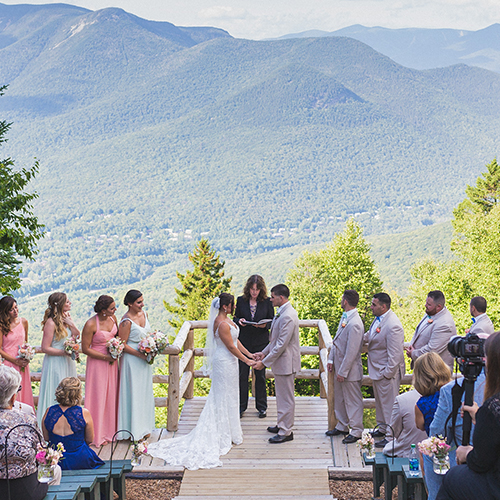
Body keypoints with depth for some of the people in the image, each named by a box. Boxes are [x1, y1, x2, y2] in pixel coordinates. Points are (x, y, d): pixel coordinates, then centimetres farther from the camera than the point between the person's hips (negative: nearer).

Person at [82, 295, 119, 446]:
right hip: (97, 363, -6)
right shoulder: (91, 325, -22)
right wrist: (106, 357, -17)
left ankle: (110, 429, 27)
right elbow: (85, 349, -16)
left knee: (111, 395, 13)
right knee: (98, 397, 2)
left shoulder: (112, 318, -2)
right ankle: (97, 435, 15)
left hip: (112, 362, 6)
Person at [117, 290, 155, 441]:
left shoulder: (144, 314, 4)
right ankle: (133, 430, 11)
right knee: (133, 393, 0)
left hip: (144, 360, 8)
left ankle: (143, 427, 26)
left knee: (144, 392, 15)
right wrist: (140, 354, -20)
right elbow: (122, 345, -18)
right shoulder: (127, 322, -20)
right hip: (132, 360, -8)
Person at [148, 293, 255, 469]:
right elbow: (231, 346, -21)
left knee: (225, 397, 17)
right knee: (225, 397, 1)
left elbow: (235, 340, 13)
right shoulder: (222, 324, -25)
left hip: (227, 361, 10)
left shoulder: (224, 319, 6)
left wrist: (249, 354, 13)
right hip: (225, 363, -10)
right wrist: (246, 360, -12)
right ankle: (226, 434, 13)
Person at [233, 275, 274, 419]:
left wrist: (265, 325, -18)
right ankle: (241, 406, 17)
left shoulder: (267, 302, -1)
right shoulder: (241, 300, 2)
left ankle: (261, 407, 18)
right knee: (242, 375, 5)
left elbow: (272, 321, 3)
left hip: (261, 343, -1)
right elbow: (235, 318, 9)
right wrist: (239, 321, -14)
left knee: (260, 375, 6)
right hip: (244, 342, 1)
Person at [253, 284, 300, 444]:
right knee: (282, 396, 21)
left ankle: (286, 432, 9)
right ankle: (281, 425, 33)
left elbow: (281, 344, -25)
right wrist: (264, 352, 13)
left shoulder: (288, 317, -25)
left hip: (286, 363, -10)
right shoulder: (282, 313, 9)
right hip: (281, 361, 10)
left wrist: (265, 362, -21)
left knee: (286, 398, 0)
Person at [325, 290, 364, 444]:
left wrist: (343, 372, -20)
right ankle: (342, 426, 35)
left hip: (350, 369, -10)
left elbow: (351, 351, -24)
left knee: (353, 400, 4)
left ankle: (356, 431, 15)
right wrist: (331, 359, 10)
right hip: (339, 366, 10)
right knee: (339, 398, 20)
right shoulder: (344, 317, 5)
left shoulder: (354, 324, -25)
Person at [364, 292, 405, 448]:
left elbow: (395, 354, -25)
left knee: (388, 403, 1)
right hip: (377, 370, 10)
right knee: (380, 401, 23)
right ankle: (382, 429, 40)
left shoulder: (392, 326, -27)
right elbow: (369, 336, 24)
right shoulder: (378, 319, 3)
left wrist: (388, 374, -21)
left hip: (387, 372, -10)